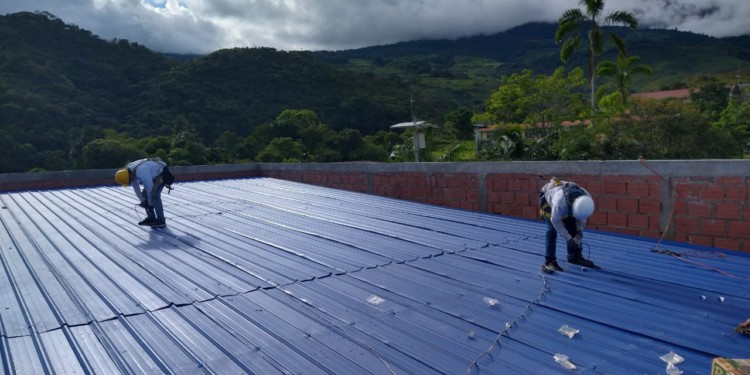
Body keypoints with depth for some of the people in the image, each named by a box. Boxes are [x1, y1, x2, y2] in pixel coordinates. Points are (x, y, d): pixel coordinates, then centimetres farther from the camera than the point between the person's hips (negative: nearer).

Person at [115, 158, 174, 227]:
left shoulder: (141, 172, -35)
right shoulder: (128, 171, -7)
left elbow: (150, 188, -29)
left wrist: (150, 204, -19)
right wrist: (142, 201, -3)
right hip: (155, 174, 10)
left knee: (154, 194, -20)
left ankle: (161, 220, -16)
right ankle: (151, 218, 11)